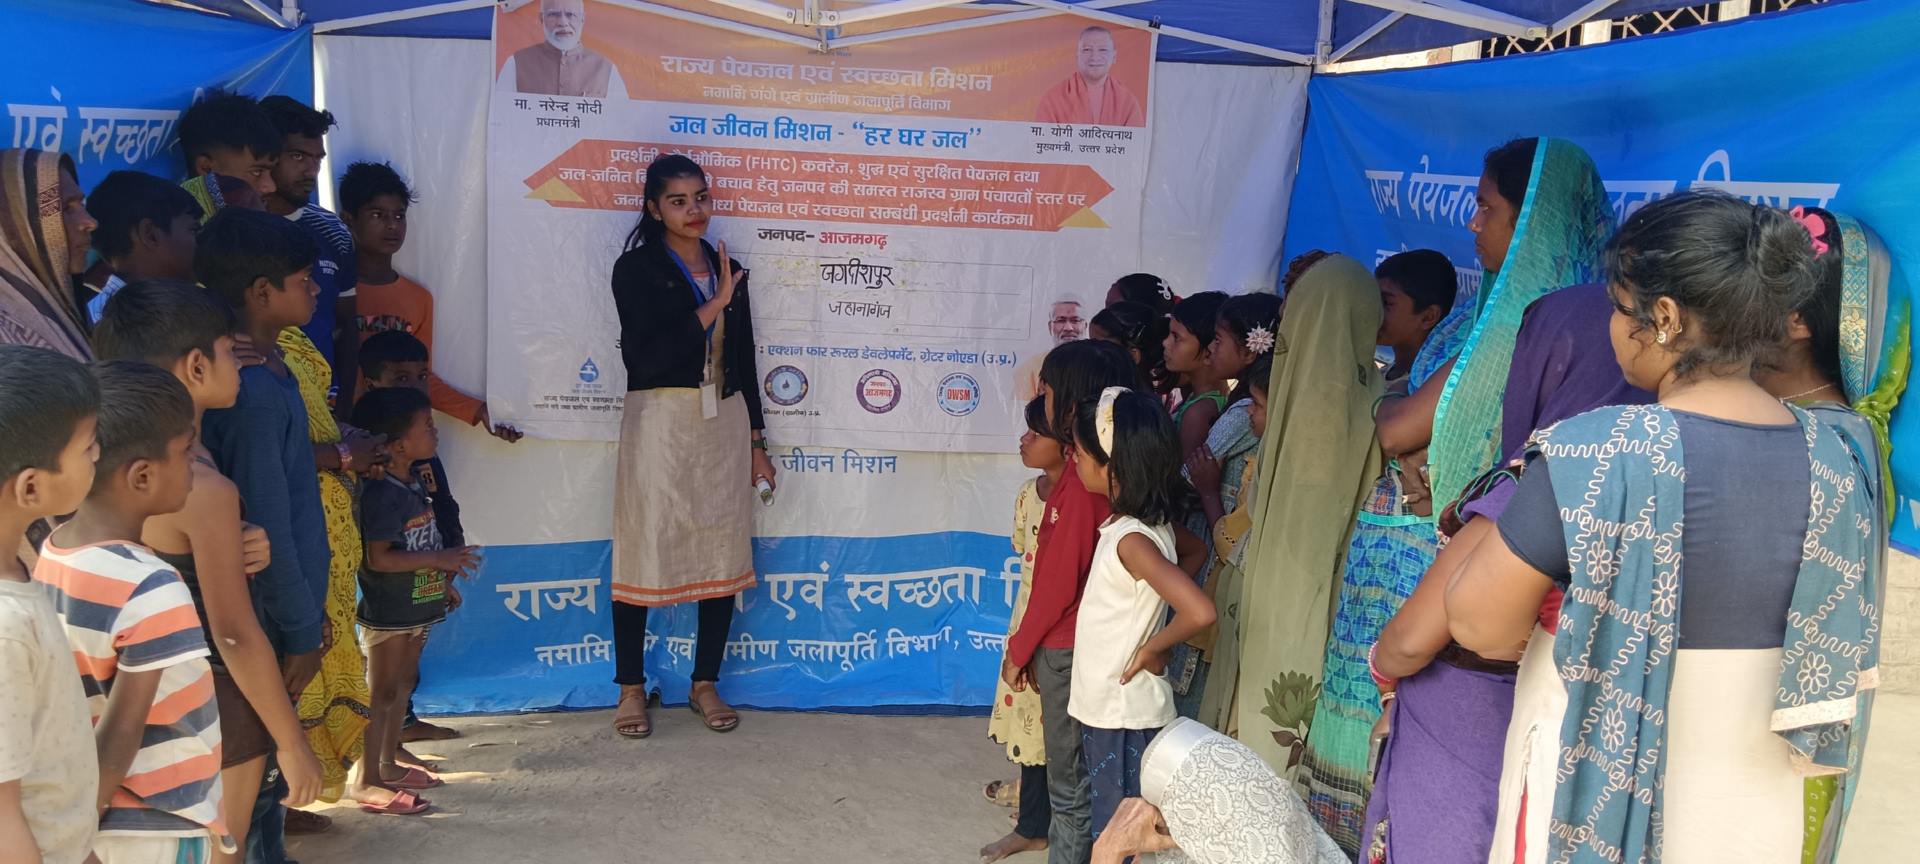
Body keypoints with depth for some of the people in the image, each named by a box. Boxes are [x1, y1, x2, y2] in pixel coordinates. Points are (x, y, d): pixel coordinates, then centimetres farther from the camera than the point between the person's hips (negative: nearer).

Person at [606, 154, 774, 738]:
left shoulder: (728, 271, 13)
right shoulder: (636, 269, -2)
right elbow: (645, 355, -14)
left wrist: (755, 440, 14)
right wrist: (713, 307, -14)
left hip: (725, 423, 5)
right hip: (660, 421, -5)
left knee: (723, 554, 6)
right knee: (645, 550, 0)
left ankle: (706, 684, 19)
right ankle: (631, 687, 14)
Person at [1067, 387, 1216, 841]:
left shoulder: (1132, 540, -25)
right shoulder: (1139, 522, 1)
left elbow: (1199, 612, -37)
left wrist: (1152, 649, -18)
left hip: (1124, 715, -9)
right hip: (1108, 707, 9)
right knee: (1109, 826, 20)